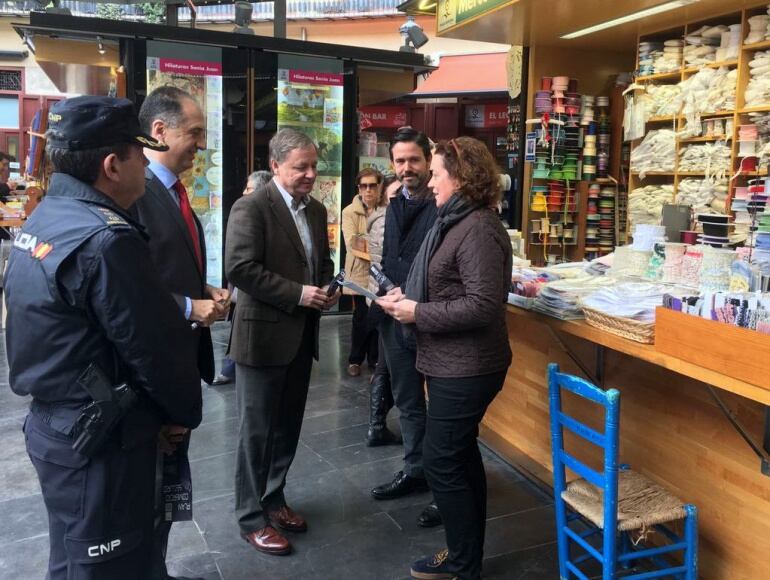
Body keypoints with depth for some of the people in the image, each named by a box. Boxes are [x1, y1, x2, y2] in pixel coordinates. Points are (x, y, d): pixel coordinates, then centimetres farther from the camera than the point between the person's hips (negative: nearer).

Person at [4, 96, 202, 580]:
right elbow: (156, 345, -21)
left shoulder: (44, 219, 6)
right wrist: (187, 413, -3)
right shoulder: (105, 239, -25)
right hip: (98, 440, -10)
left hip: (55, 422, 10)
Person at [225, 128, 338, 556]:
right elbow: (240, 269, -22)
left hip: (301, 335, 7)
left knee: (288, 426, 17)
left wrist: (327, 288, -1)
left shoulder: (317, 210, 11)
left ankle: (274, 498, 36)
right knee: (256, 430, 5)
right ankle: (251, 517, 20)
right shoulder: (251, 208, -13)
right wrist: (297, 293, -22)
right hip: (263, 334, -7)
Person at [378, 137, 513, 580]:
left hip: (466, 368, -11)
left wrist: (417, 313, -20)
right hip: (454, 363, 11)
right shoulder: (456, 222, 11)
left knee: (443, 465, -1)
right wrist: (409, 294, 2)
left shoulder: (479, 230, -20)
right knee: (461, 456, 19)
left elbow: (482, 305, -27)